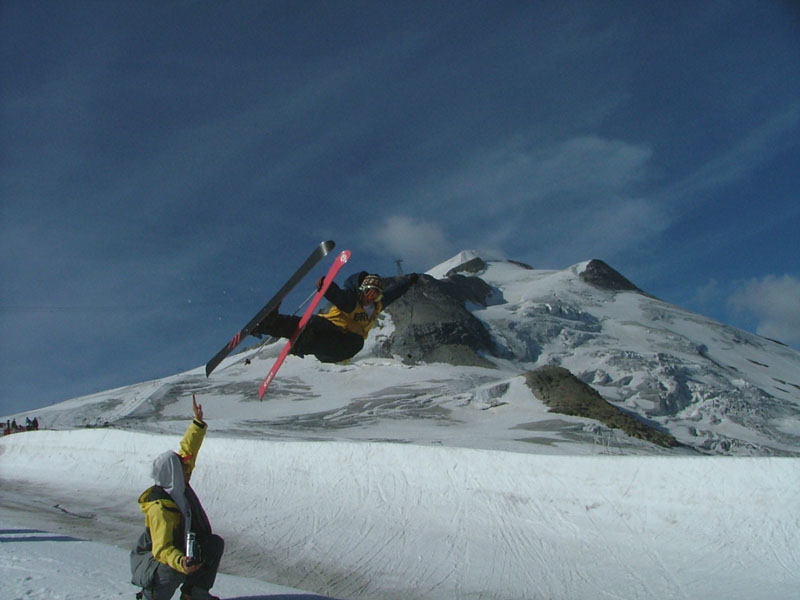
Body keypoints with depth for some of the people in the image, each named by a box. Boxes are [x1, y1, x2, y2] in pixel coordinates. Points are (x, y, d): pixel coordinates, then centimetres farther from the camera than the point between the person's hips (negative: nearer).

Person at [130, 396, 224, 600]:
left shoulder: (177, 487, -8)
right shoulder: (159, 509, -33)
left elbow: (188, 449, 4)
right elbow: (162, 549, -40)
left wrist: (198, 422, 3)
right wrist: (180, 562, -59)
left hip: (179, 549, 9)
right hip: (149, 559, -9)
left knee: (215, 543, 0)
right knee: (173, 572, -39)